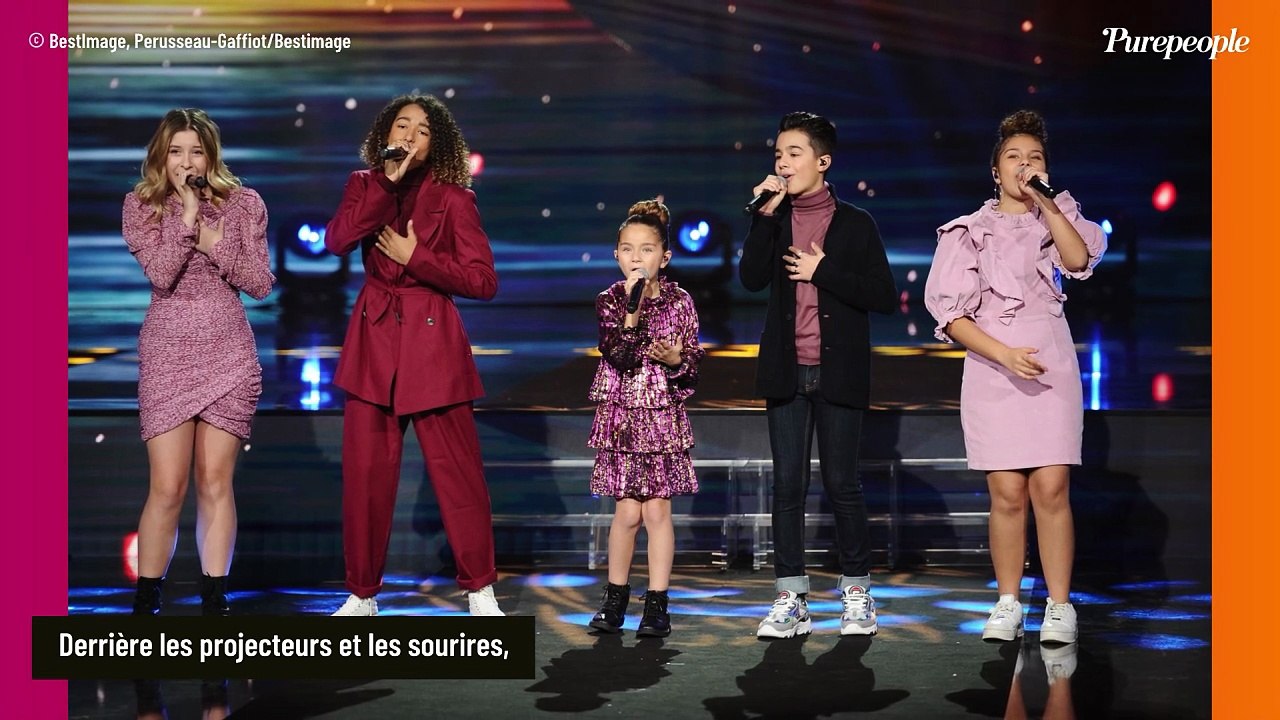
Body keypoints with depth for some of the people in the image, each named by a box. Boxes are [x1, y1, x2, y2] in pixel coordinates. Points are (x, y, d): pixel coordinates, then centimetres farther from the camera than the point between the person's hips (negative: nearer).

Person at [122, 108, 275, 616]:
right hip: (167, 354, -1)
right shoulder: (140, 206, 2)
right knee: (168, 486, -6)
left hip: (229, 354, 1)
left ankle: (214, 602, 10)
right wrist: (187, 215, -16)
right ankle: (145, 603, 6)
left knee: (215, 482, 2)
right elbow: (161, 275, -12)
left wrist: (215, 244, -12)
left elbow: (261, 284, 0)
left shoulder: (243, 204, 4)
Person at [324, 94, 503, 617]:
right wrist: (389, 184, -14)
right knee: (365, 471, 1)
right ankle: (362, 594, 13)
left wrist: (415, 257, -11)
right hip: (373, 340, 2)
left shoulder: (454, 197, 2)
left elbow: (482, 280, -4)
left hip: (432, 341, -2)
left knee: (457, 468, -2)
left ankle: (479, 590, 9)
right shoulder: (364, 185, 10)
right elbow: (337, 241, -10)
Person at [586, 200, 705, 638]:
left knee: (657, 509, 0)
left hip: (663, 416, 0)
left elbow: (694, 365, 3)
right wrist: (633, 308, -21)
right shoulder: (610, 301, 0)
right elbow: (619, 356, -15)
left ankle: (657, 604, 8)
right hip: (622, 416, 0)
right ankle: (616, 597, 19)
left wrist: (676, 360, -18)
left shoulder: (679, 302, 1)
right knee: (627, 511, 2)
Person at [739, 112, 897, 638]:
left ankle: (857, 592, 15)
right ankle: (791, 600, 10)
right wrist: (766, 214, -12)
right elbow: (751, 279, -7)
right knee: (788, 484, 4)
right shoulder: (774, 222, 9)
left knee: (841, 482, 2)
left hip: (838, 372, -3)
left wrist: (823, 271, -11)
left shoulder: (855, 224, 1)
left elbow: (885, 296, -5)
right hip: (786, 372, 3)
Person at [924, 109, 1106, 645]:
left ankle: (1059, 607, -2)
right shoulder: (968, 232, 8)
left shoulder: (1057, 217, 13)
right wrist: (1005, 355, -11)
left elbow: (1079, 259, -9)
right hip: (991, 365, 0)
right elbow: (950, 313, 0)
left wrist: (1044, 201, -11)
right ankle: (1007, 605, 7)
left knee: (1050, 487, -7)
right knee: (1007, 493, -3)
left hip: (1051, 363, 0)